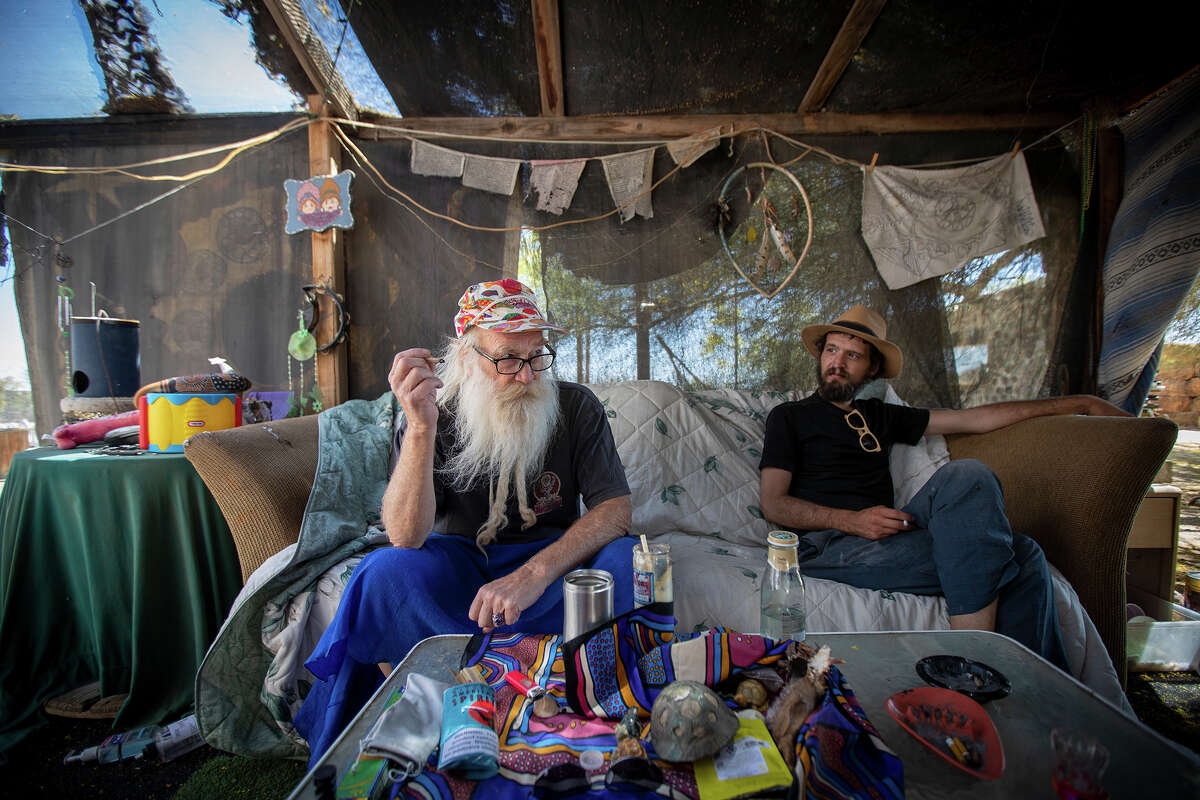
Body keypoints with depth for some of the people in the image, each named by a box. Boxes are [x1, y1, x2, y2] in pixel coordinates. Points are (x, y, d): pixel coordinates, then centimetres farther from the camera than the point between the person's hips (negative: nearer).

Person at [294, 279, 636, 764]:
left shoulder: (576, 407, -8)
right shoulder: (435, 418, -11)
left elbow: (616, 508, -15)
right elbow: (405, 536, -21)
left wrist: (536, 573, -30)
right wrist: (421, 427, -36)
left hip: (552, 558, 2)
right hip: (458, 559, -1)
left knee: (627, 560, -28)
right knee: (386, 571, -30)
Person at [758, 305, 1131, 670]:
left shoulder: (880, 416, 25)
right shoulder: (790, 416, 9)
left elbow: (975, 419, 27)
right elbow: (773, 504, -2)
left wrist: (1080, 402, 25)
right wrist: (852, 520, -16)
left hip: (882, 540, 6)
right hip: (827, 547, -6)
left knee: (1022, 553, -17)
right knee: (967, 476, -23)